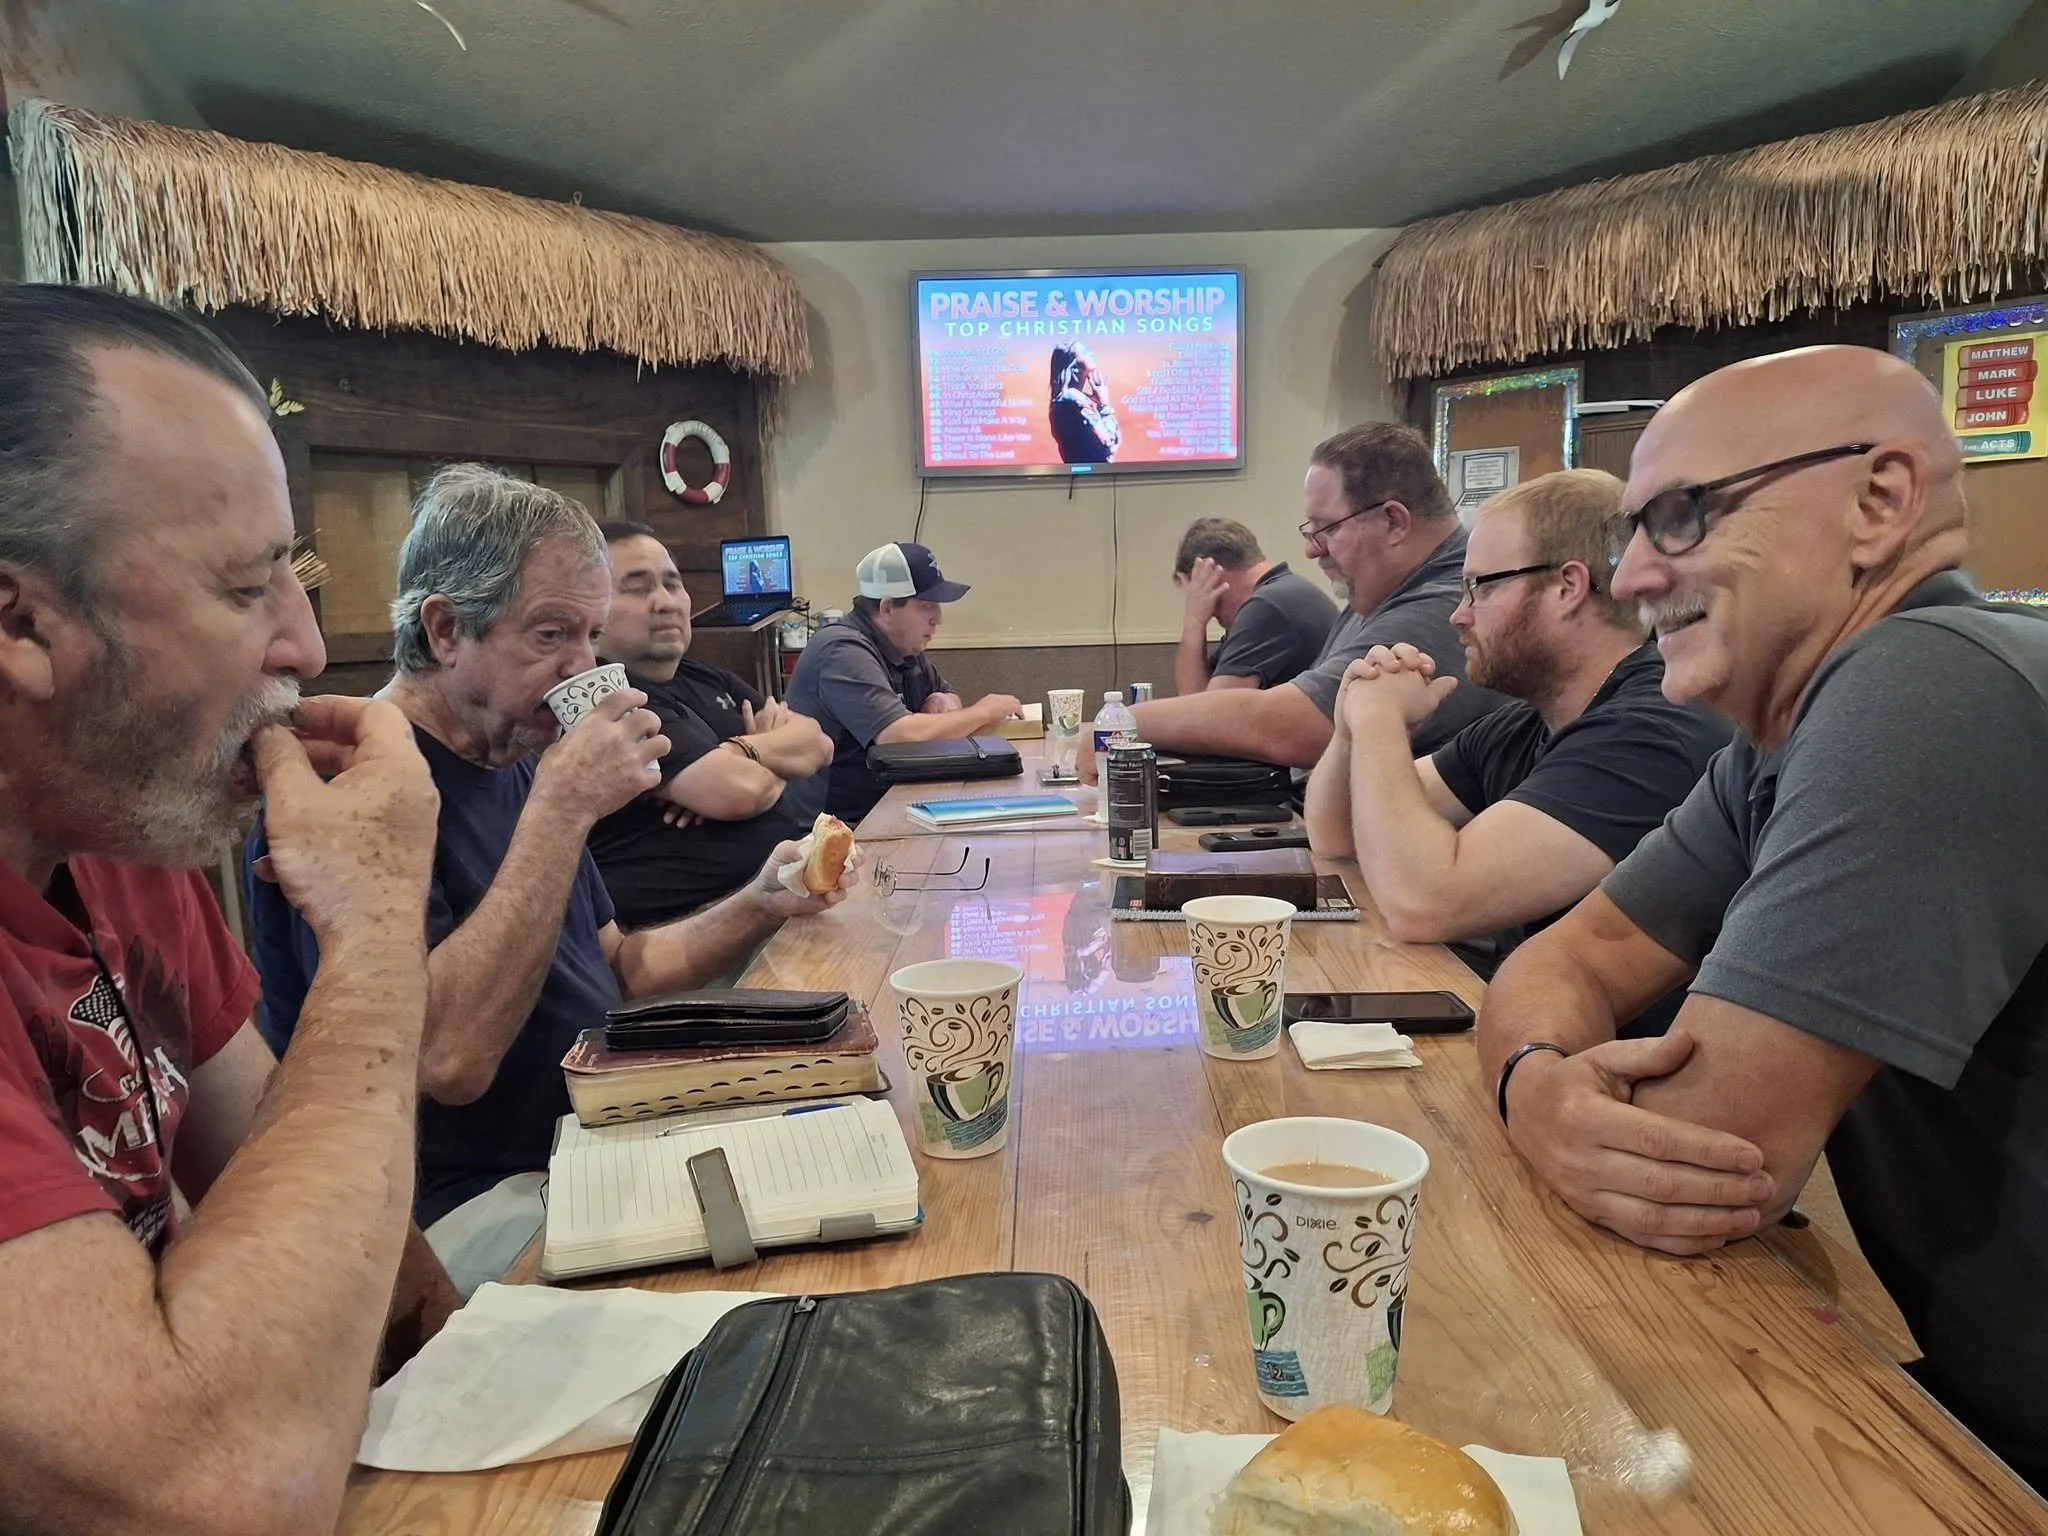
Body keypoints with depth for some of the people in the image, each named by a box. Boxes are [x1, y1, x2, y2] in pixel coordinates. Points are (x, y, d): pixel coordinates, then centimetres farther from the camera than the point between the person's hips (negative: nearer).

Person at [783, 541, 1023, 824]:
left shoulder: (904, 645, 9)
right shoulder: (844, 652, -19)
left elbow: (944, 691, 23)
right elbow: (902, 736, -29)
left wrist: (943, 702, -2)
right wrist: (982, 711, -15)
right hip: (842, 821, -9)